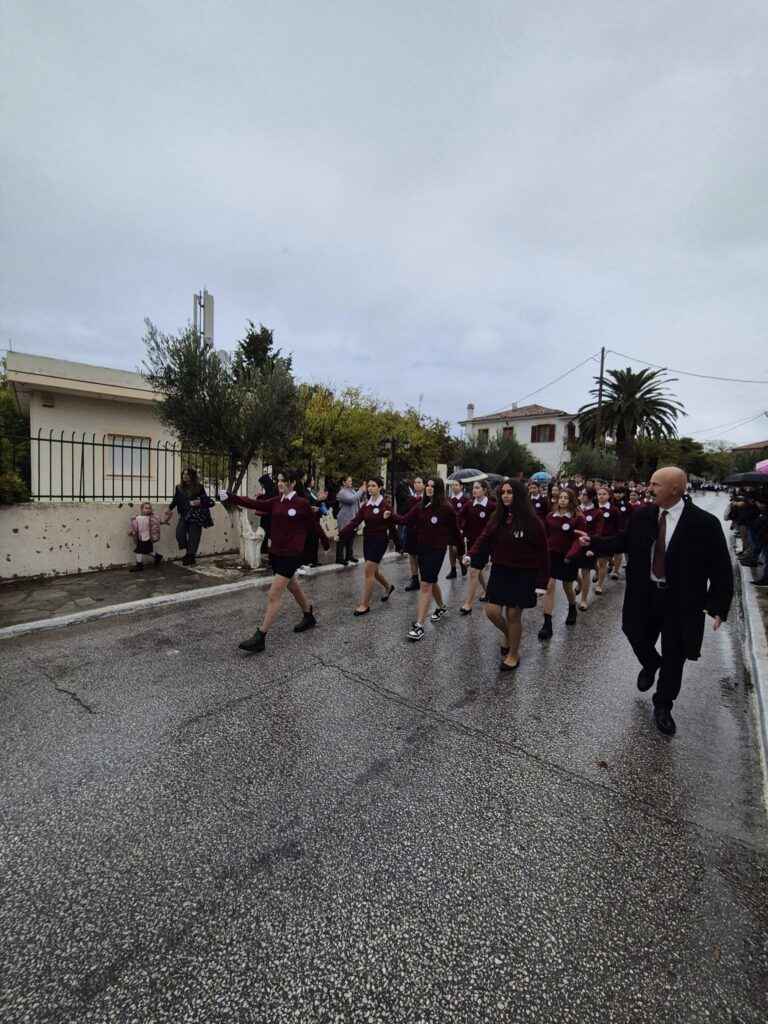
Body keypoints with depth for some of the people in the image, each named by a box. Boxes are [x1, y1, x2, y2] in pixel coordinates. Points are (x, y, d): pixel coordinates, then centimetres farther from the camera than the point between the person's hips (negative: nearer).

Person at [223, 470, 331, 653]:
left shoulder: (302, 503, -10)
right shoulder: (275, 502, 6)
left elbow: (314, 524, -1)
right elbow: (254, 503, -5)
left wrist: (325, 542, 12)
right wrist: (230, 497, -17)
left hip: (292, 555, -7)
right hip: (276, 553, 7)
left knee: (273, 595, -8)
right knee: (293, 588, 23)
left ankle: (260, 638, 0)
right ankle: (309, 617, 45)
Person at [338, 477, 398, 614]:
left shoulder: (386, 505, -11)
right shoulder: (365, 505, 5)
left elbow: (391, 525, -9)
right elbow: (355, 521, -4)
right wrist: (340, 534, -16)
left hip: (380, 540, -6)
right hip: (367, 539, 7)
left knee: (368, 571, -7)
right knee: (373, 570, 17)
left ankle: (365, 604, 4)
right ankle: (388, 586, 45)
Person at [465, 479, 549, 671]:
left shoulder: (532, 521, -12)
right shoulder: (498, 517, 3)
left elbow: (542, 553, -9)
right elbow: (485, 537, -3)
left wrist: (542, 581, -10)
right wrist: (471, 554, -21)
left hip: (522, 574, -4)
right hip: (500, 571, 5)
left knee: (513, 614, 3)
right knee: (492, 611, 1)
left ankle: (513, 654, 27)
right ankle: (509, 636, 34)